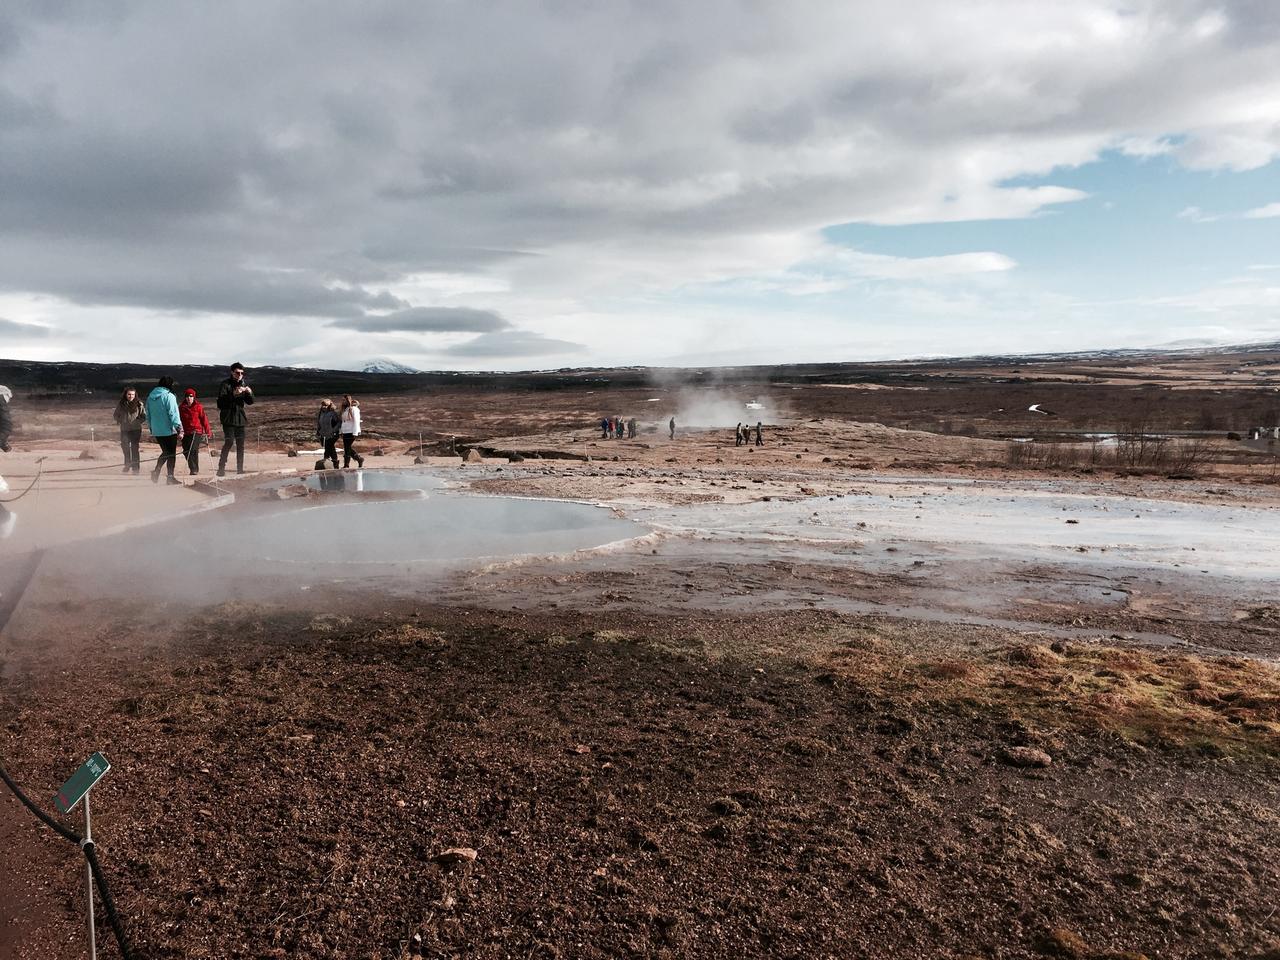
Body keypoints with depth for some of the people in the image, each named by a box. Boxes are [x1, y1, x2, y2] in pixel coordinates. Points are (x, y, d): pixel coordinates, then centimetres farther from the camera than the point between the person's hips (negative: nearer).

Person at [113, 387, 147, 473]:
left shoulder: (139, 404, -3)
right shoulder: (121, 404, 4)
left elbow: (144, 417, 1)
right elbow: (115, 415, 15)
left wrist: (137, 422, -11)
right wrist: (121, 421, 1)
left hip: (135, 430, -3)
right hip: (124, 430, 3)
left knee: (134, 449, -6)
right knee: (125, 448, 10)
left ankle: (135, 468, 0)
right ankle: (127, 466, 25)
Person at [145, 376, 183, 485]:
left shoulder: (150, 397, 9)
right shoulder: (169, 396, -13)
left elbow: (148, 416, 15)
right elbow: (174, 415, -16)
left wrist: (152, 429, 24)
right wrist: (180, 430, -14)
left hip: (156, 431, 7)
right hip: (169, 430, -7)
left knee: (165, 452, 20)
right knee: (171, 453, 3)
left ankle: (156, 471, 6)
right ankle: (170, 477, 5)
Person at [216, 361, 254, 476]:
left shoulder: (244, 384, 12)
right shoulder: (225, 384, -5)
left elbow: (250, 402, 10)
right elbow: (221, 400, -16)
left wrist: (249, 393, -11)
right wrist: (233, 394, -28)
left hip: (240, 418, 5)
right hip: (228, 418, -5)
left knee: (240, 444, 6)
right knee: (229, 441, -17)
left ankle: (240, 469, 13)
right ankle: (221, 468, -11)